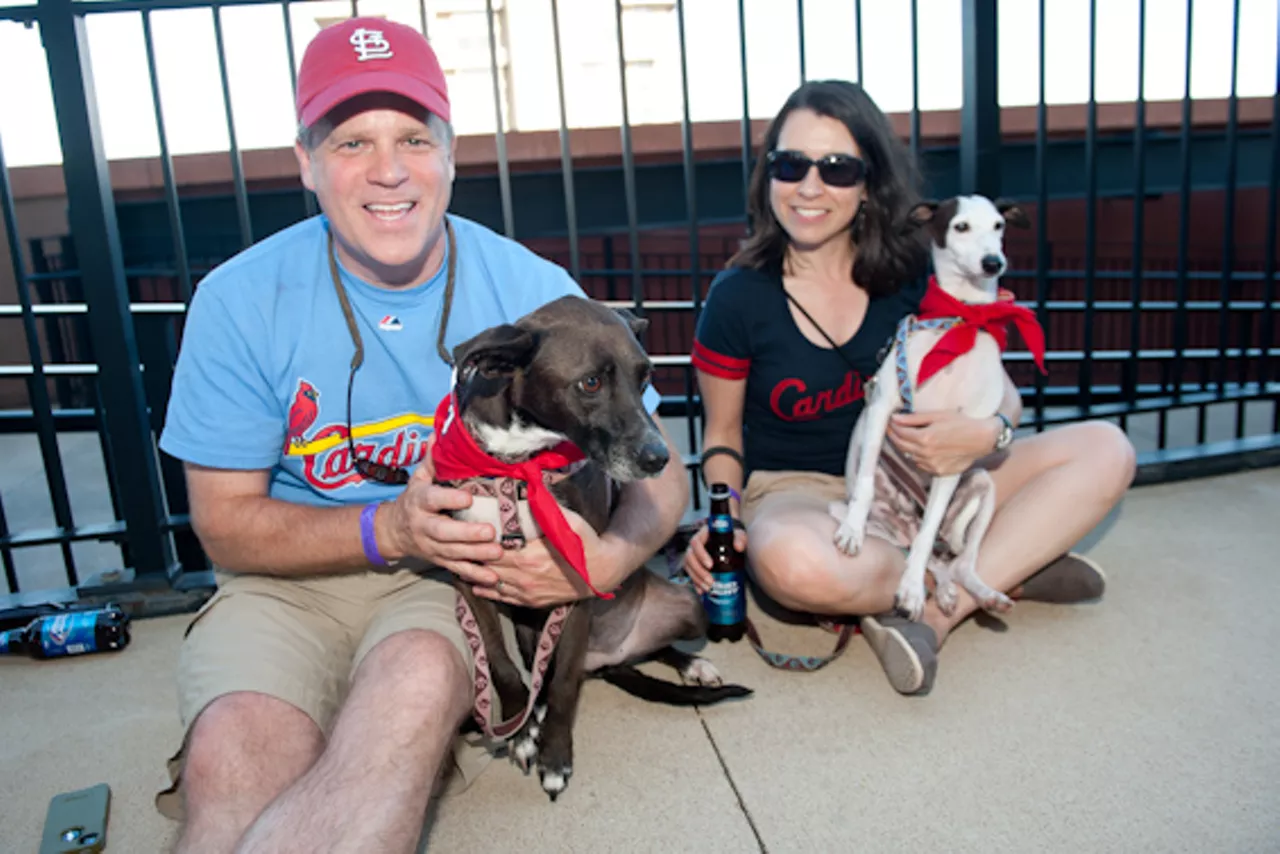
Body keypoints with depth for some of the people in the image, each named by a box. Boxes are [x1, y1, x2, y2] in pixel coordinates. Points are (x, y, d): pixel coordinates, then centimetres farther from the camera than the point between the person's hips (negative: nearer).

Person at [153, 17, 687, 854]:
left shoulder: (532, 291, -8)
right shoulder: (241, 300, -7)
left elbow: (658, 471, -3)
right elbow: (227, 523, -3)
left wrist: (611, 557, -25)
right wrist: (388, 529, -20)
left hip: (463, 576, 1)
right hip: (292, 577, 0)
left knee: (417, 680, -34)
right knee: (234, 752, -31)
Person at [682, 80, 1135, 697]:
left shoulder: (914, 275, -3)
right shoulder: (737, 299, -9)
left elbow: (1001, 391, 2)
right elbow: (723, 435, 2)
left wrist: (988, 432, -23)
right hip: (795, 491, -3)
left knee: (1105, 450, -11)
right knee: (794, 561, -42)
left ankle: (938, 611, -24)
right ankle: (1009, 569, -15)